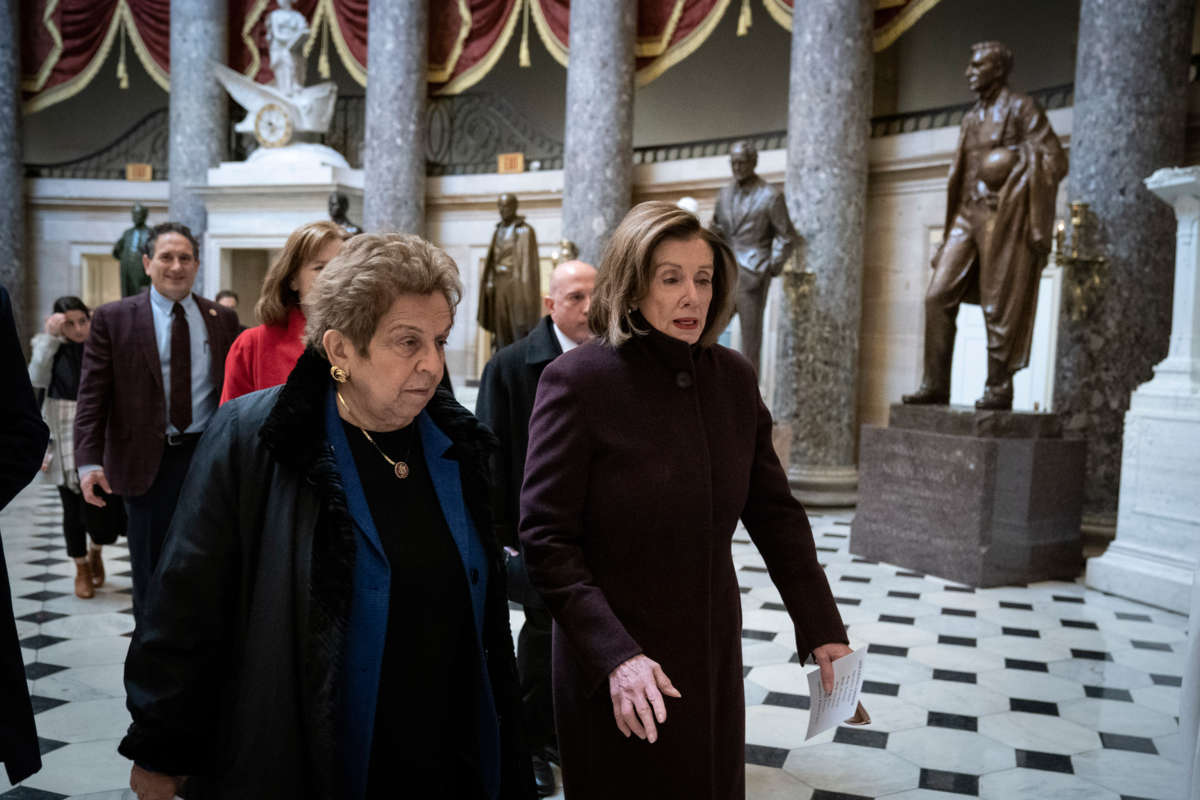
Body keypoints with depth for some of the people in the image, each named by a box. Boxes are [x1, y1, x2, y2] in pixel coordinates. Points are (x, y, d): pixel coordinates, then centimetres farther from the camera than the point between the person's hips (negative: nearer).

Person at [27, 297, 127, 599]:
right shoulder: (52, 348, 4)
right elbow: (37, 379, -15)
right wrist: (49, 337, -16)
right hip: (66, 443, 1)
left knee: (106, 507, -5)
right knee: (73, 509, 8)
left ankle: (95, 551, 28)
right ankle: (82, 569, 28)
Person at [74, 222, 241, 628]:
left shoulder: (223, 319, 6)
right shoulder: (113, 319, -1)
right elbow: (92, 395, -5)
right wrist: (89, 460, -15)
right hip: (149, 460, -2)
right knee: (152, 568, 9)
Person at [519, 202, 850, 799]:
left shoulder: (734, 378, 1)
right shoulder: (578, 379, -15)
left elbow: (774, 512, 7)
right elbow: (546, 541, -16)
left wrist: (822, 630, 4)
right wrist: (614, 656, -24)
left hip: (714, 657, 5)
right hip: (615, 674, -5)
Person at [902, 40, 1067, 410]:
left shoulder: (1021, 108, 0)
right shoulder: (972, 118, 21)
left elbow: (1055, 160, -5)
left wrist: (1017, 159, -18)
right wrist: (949, 234, 18)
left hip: (1002, 219, -7)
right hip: (968, 215, 7)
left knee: (999, 306, -4)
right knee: (938, 296, -3)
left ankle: (999, 389, 5)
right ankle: (935, 385, 1)